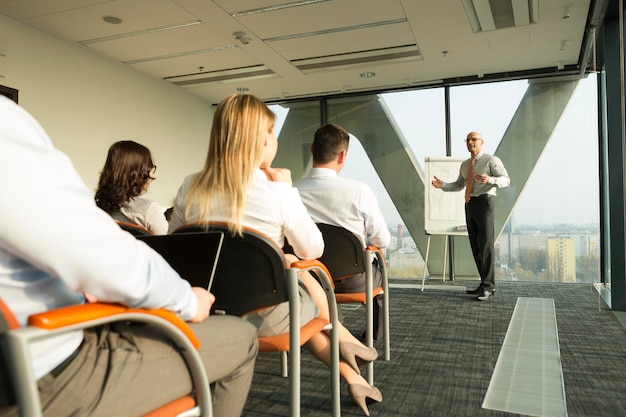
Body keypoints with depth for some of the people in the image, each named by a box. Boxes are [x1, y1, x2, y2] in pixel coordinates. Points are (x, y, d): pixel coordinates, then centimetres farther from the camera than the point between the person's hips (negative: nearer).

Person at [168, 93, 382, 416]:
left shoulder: (190, 187, -6)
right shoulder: (277, 191, -18)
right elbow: (313, 250, -3)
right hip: (263, 315, -5)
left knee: (296, 280, 29)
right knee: (301, 271, 26)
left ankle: (350, 376, 37)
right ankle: (343, 340, 44)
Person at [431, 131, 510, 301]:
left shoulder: (492, 160, -2)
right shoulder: (465, 165, 20)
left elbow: (506, 180, -11)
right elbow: (459, 185, 25)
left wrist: (489, 180, -32)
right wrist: (442, 185, 7)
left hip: (484, 203, -7)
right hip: (470, 205, 7)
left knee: (486, 245, -11)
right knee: (476, 247, 7)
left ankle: (487, 287, -7)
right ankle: (488, 285, 14)